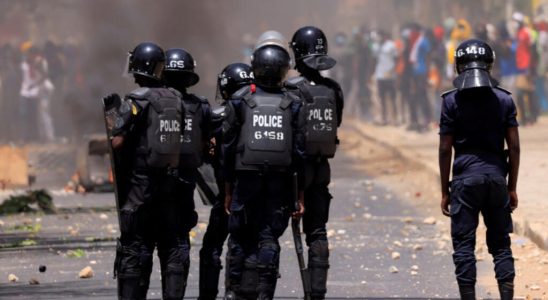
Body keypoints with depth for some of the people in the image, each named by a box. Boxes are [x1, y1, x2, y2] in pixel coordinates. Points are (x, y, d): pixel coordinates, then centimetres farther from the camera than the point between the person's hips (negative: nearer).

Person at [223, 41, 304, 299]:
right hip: (279, 182, 1)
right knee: (269, 238, 4)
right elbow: (299, 152, 0)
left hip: (246, 179, -1)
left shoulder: (240, 101, -1)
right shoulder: (291, 105, 1)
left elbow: (228, 148, 1)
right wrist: (300, 195, 5)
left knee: (241, 238, 9)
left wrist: (228, 189, 7)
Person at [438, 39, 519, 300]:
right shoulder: (504, 100, 3)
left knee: (463, 244, 3)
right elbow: (514, 147, 3)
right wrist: (512, 187, 11)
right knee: (500, 243, 10)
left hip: (466, 177, -2)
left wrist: (445, 191, 4)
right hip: (496, 176, 2)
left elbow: (445, 149, -3)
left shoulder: (452, 101, -3)